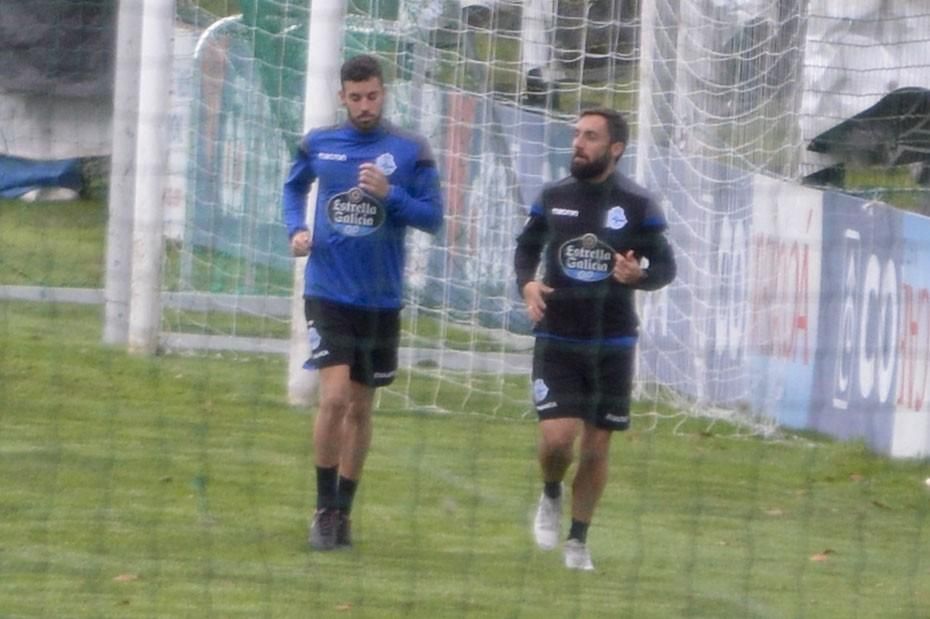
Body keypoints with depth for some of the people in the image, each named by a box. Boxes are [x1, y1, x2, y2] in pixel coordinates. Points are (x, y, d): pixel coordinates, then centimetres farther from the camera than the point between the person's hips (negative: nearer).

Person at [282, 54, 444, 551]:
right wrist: (296, 229, 4)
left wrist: (389, 195, -19)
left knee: (361, 406, 10)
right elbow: (294, 186, 23)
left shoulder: (411, 151, -2)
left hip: (381, 299, 1)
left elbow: (433, 217, -3)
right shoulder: (318, 144, 3)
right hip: (328, 292, -1)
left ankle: (343, 511, 24)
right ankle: (324, 509, -2)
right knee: (334, 397, -15)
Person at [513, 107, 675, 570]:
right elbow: (527, 246, 16)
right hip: (557, 341, 0)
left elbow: (666, 265, 1)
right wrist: (526, 283, -5)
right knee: (557, 438, -13)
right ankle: (551, 496, 21)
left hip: (612, 345, 0)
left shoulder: (637, 205, -5)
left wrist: (640, 275, -22)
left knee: (596, 447, 6)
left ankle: (578, 540, 23)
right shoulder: (554, 197, 2)